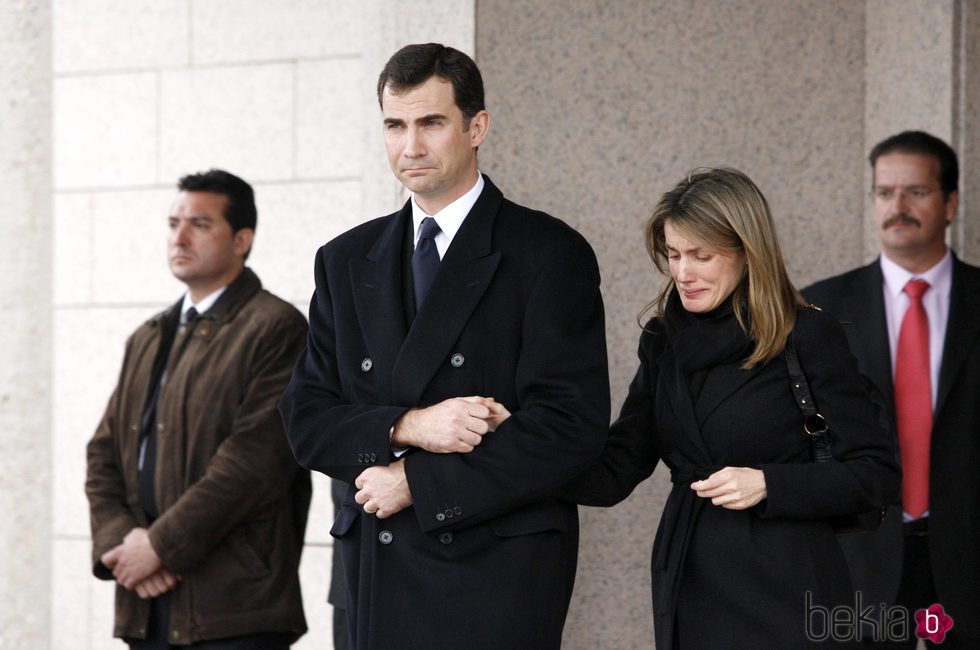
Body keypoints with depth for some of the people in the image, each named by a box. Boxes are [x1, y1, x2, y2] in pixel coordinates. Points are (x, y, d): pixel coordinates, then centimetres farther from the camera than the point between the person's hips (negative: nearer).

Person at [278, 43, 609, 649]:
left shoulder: (549, 253, -3)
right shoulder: (347, 261, 13)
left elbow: (571, 425, -11)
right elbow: (306, 418, 8)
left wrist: (418, 483, -10)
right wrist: (404, 428, -11)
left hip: (498, 576, -4)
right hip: (378, 576, 4)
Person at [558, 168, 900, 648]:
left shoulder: (808, 337, -8)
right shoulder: (663, 342, 8)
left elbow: (875, 472, -8)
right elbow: (614, 473, 5)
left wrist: (768, 484, -19)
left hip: (783, 591, -5)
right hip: (689, 590, 5)